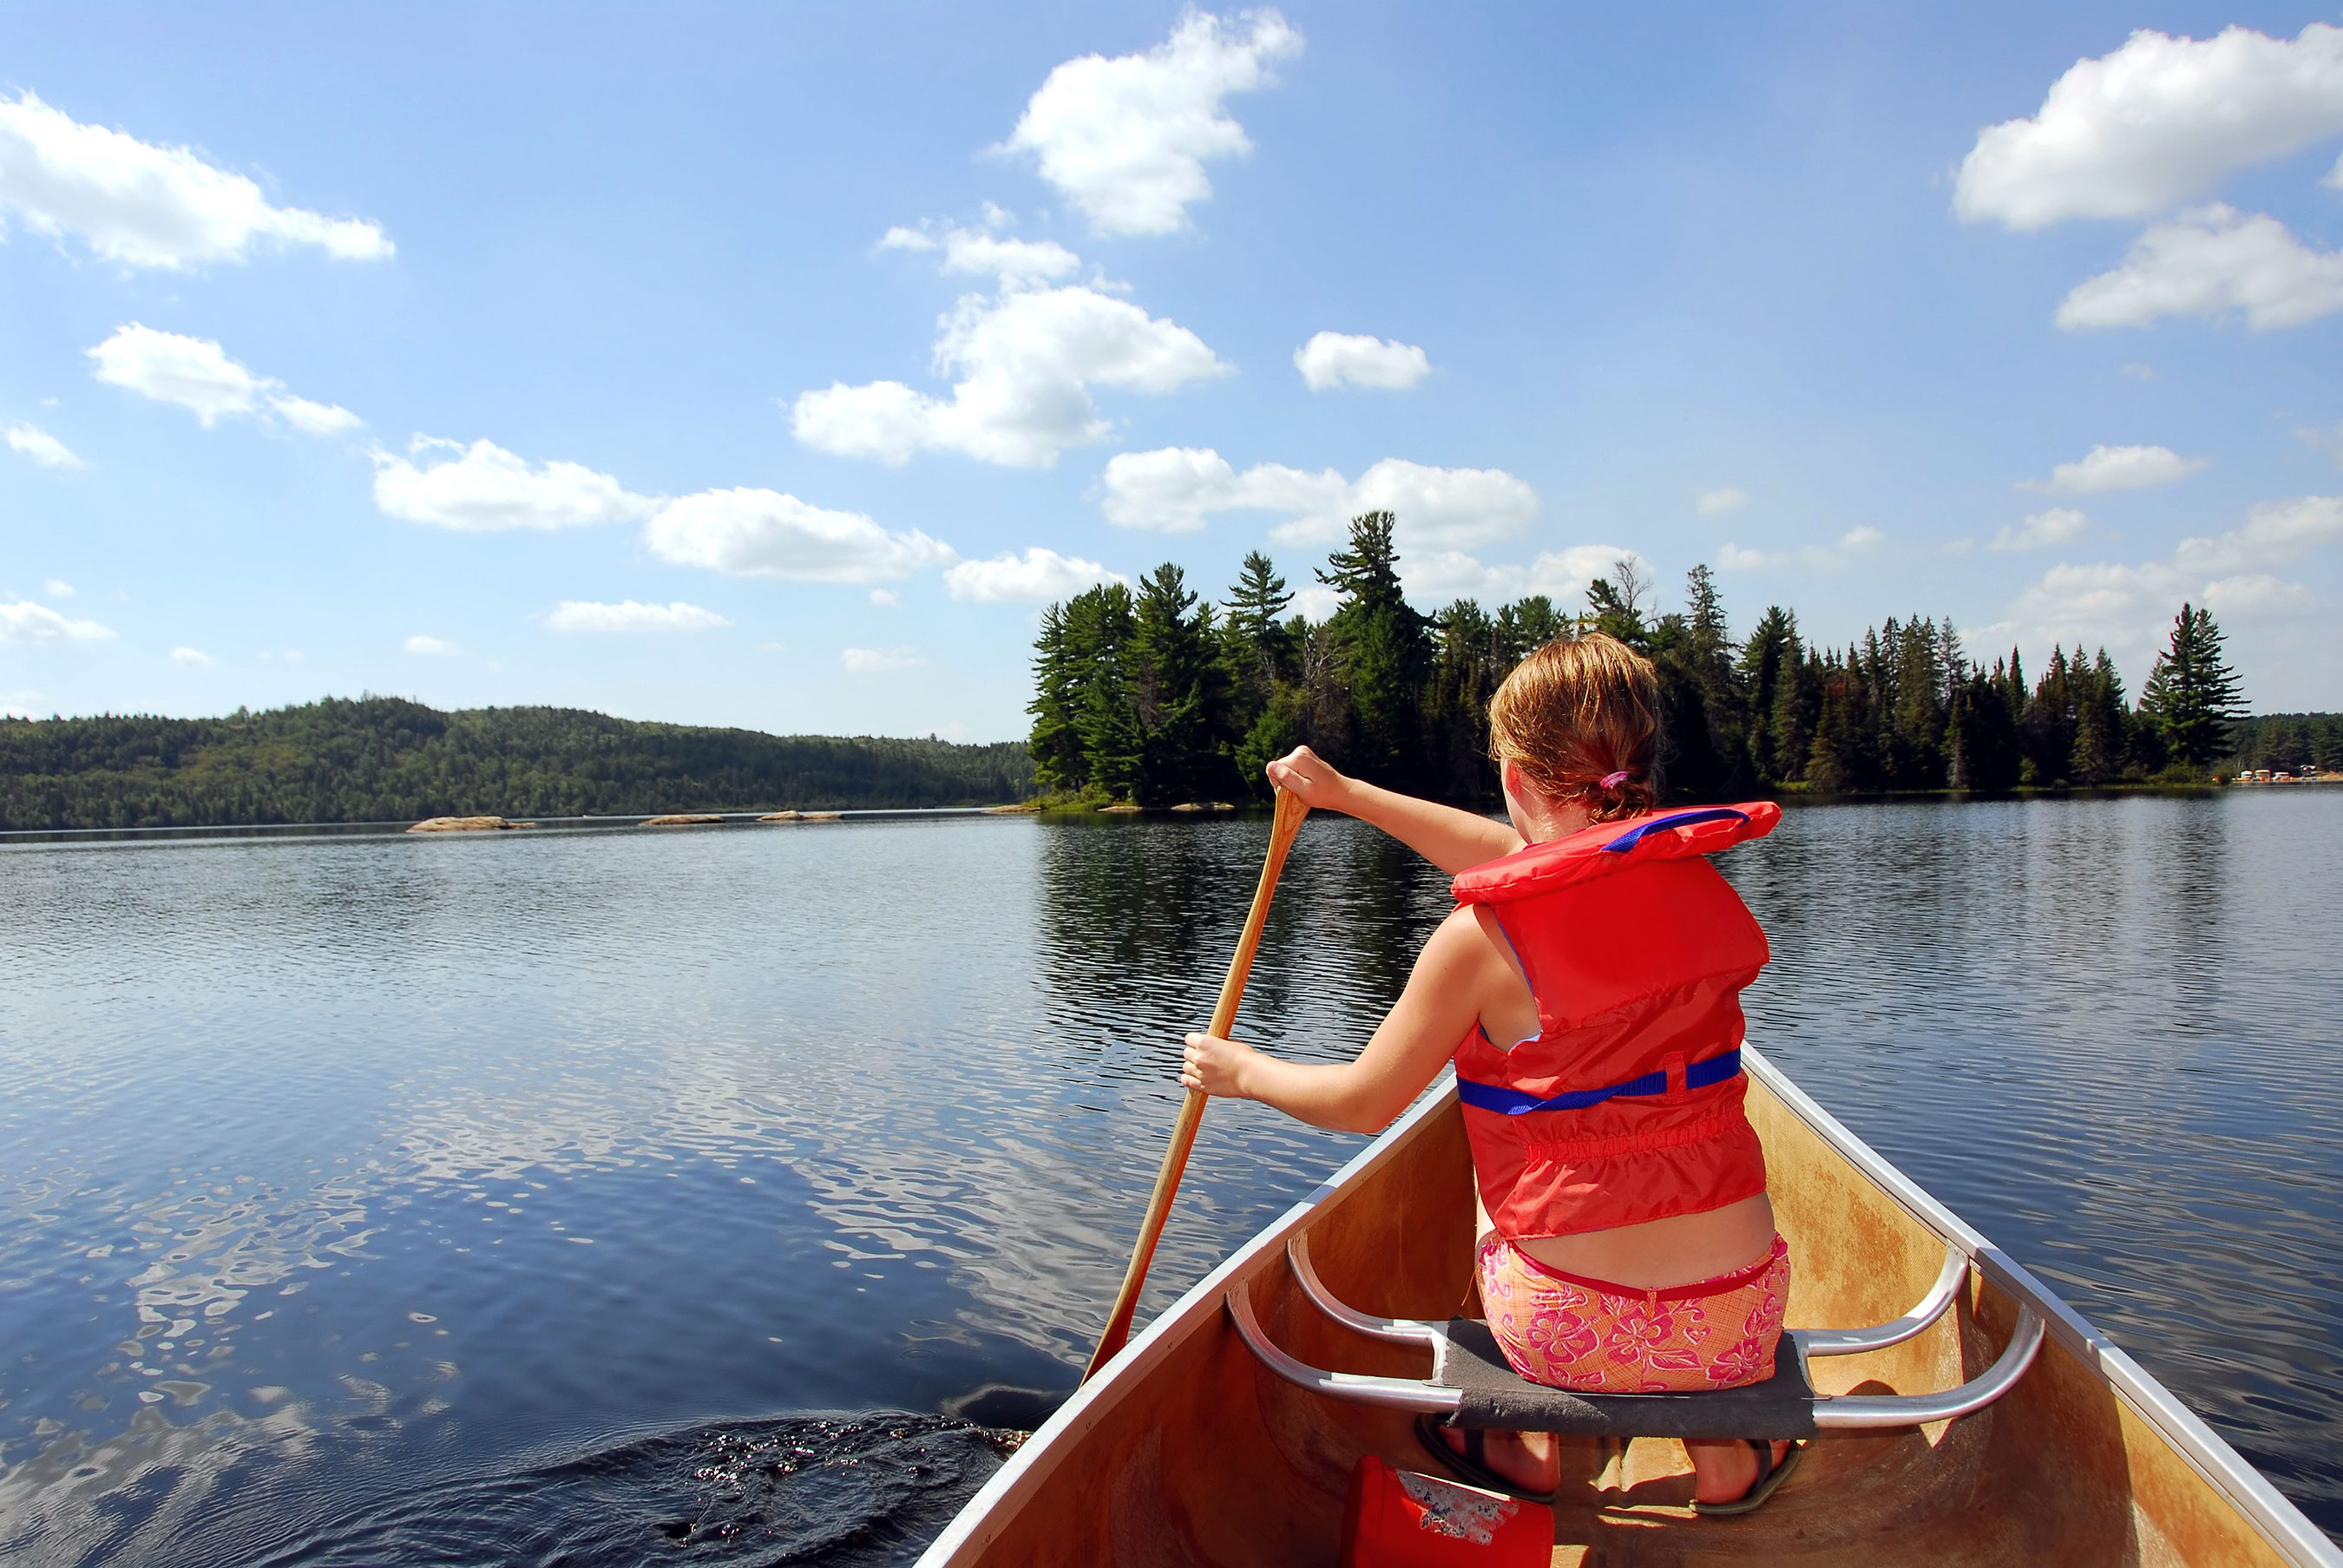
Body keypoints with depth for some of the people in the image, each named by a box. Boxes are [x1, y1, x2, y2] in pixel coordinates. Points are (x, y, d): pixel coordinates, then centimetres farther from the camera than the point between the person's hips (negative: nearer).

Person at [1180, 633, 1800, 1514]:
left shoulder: (1484, 937, -18)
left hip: (1570, 1331, -3)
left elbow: (1363, 1103, -4)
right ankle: (1724, 1454, 36)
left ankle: (1531, 1453, 37)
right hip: (1739, 1323, 4)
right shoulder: (1696, 880, 0)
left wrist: (1242, 1071, 15)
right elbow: (1517, 858, 16)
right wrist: (1343, 795, 23)